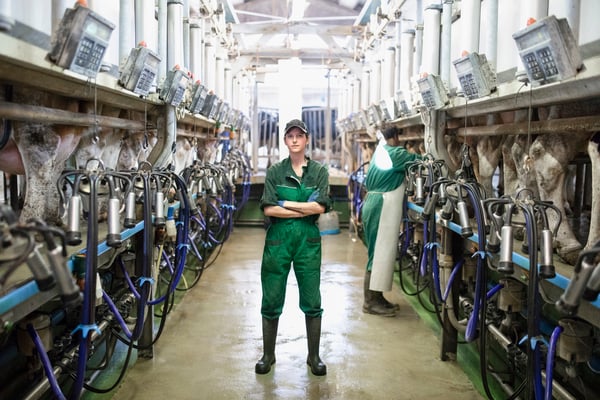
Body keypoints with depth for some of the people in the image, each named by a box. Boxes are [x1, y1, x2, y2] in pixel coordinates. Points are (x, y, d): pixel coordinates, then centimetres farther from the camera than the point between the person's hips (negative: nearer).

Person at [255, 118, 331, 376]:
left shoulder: (319, 171, 4)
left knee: (312, 302, 6)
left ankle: (314, 356, 22)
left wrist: (285, 203, -10)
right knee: (271, 301, 7)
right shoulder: (275, 171, 3)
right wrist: (305, 209, -12)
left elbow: (321, 207, -10)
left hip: (308, 240, 0)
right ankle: (268, 355, 23)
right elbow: (268, 209, -8)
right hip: (278, 239, 0)